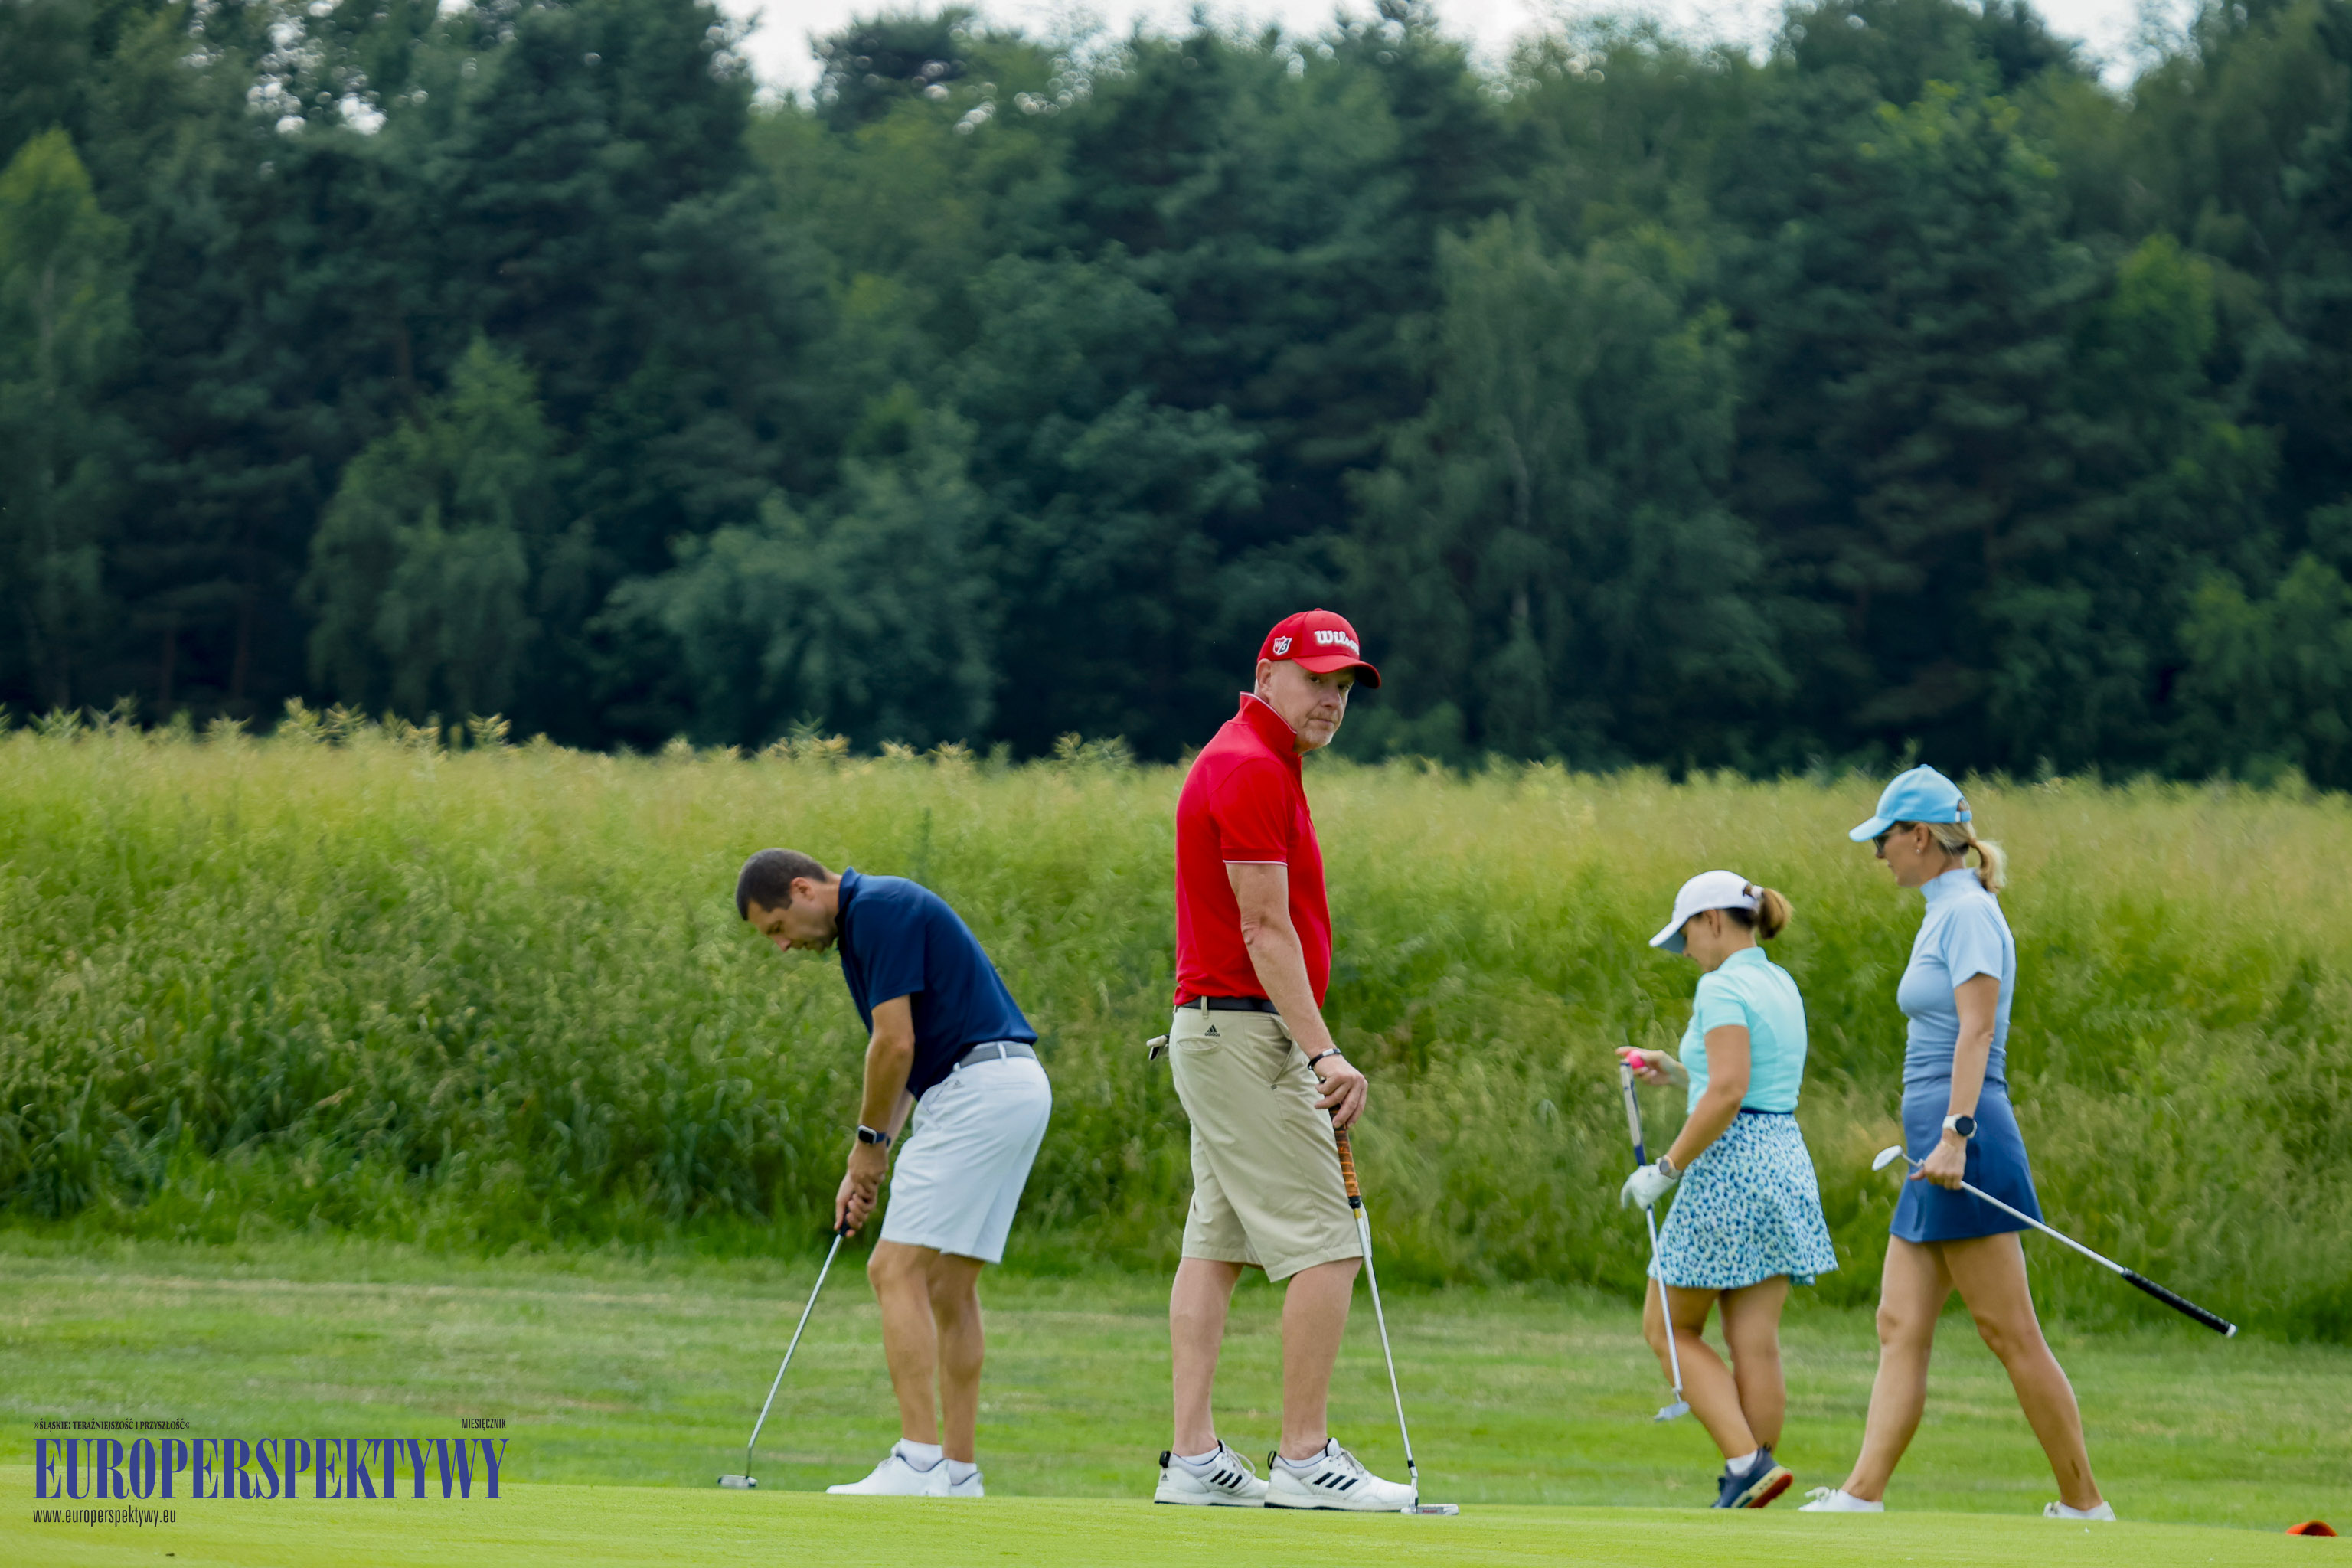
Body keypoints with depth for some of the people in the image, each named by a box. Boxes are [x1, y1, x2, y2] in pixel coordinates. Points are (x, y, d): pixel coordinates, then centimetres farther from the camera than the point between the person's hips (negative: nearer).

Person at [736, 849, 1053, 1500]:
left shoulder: (879, 910, -11)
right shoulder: (869, 919, 20)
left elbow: (896, 1043, -16)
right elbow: (902, 1055, 23)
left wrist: (871, 1141, -1)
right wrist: (863, 1168, 17)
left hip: (978, 1091, -10)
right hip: (1016, 1091, 10)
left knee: (897, 1270, -10)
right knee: (949, 1286, 11)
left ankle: (919, 1462, -14)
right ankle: (958, 1471, 11)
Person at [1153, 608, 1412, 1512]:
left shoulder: (1244, 763, 18)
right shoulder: (1253, 769, -14)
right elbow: (1266, 931, -18)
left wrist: (1308, 1054, 19)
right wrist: (1322, 1051, -21)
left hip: (1211, 1029, 11)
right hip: (1247, 1032, -11)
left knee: (1216, 1245, 6)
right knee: (1326, 1248, -10)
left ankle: (1193, 1459, 3)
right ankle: (1304, 1459, -9)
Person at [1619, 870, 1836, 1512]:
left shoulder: (1723, 987, -11)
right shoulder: (1780, 984, 16)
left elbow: (1727, 1094, -21)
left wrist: (1667, 1168, -17)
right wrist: (1677, 1071, 21)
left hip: (1730, 1169, -8)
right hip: (1785, 1163, 8)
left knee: (1668, 1329, 2)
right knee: (1756, 1341, 6)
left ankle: (1746, 1462, -12)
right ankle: (1751, 1481, 3)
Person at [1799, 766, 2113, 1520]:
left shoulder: (1970, 912, -10)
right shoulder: (1943, 914, 19)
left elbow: (1976, 1031, -19)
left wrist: (1955, 1133, -27)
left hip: (1965, 1142, -10)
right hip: (1938, 1149, 10)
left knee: (2010, 1333, -7)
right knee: (1900, 1328, 3)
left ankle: (2083, 1502, -3)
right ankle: (1863, 1494, -2)